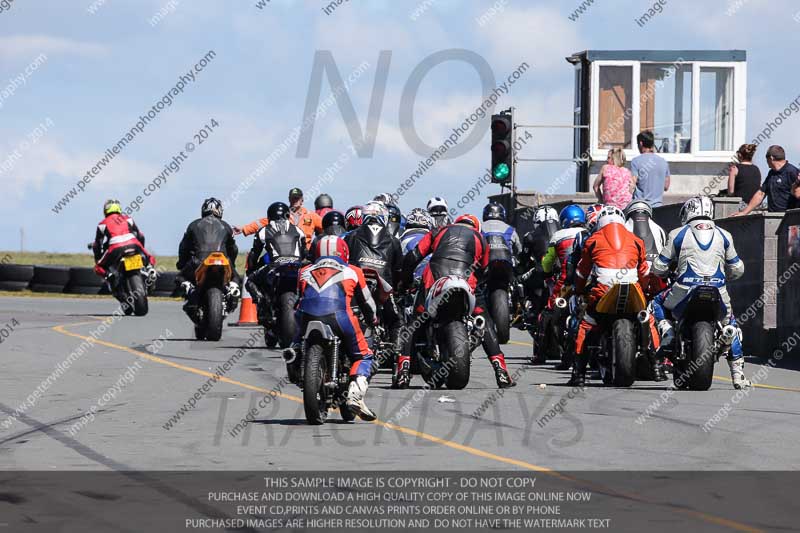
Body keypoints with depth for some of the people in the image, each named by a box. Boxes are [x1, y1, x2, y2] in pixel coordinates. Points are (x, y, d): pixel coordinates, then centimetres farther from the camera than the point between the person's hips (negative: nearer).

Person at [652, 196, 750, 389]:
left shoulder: (678, 234, 6)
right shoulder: (723, 235, 12)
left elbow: (658, 267, 6)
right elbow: (737, 269, 16)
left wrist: (667, 271, 31)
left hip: (685, 292, -2)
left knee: (657, 302, 28)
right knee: (731, 324, 29)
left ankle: (666, 330, -1)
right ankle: (737, 373, 21)